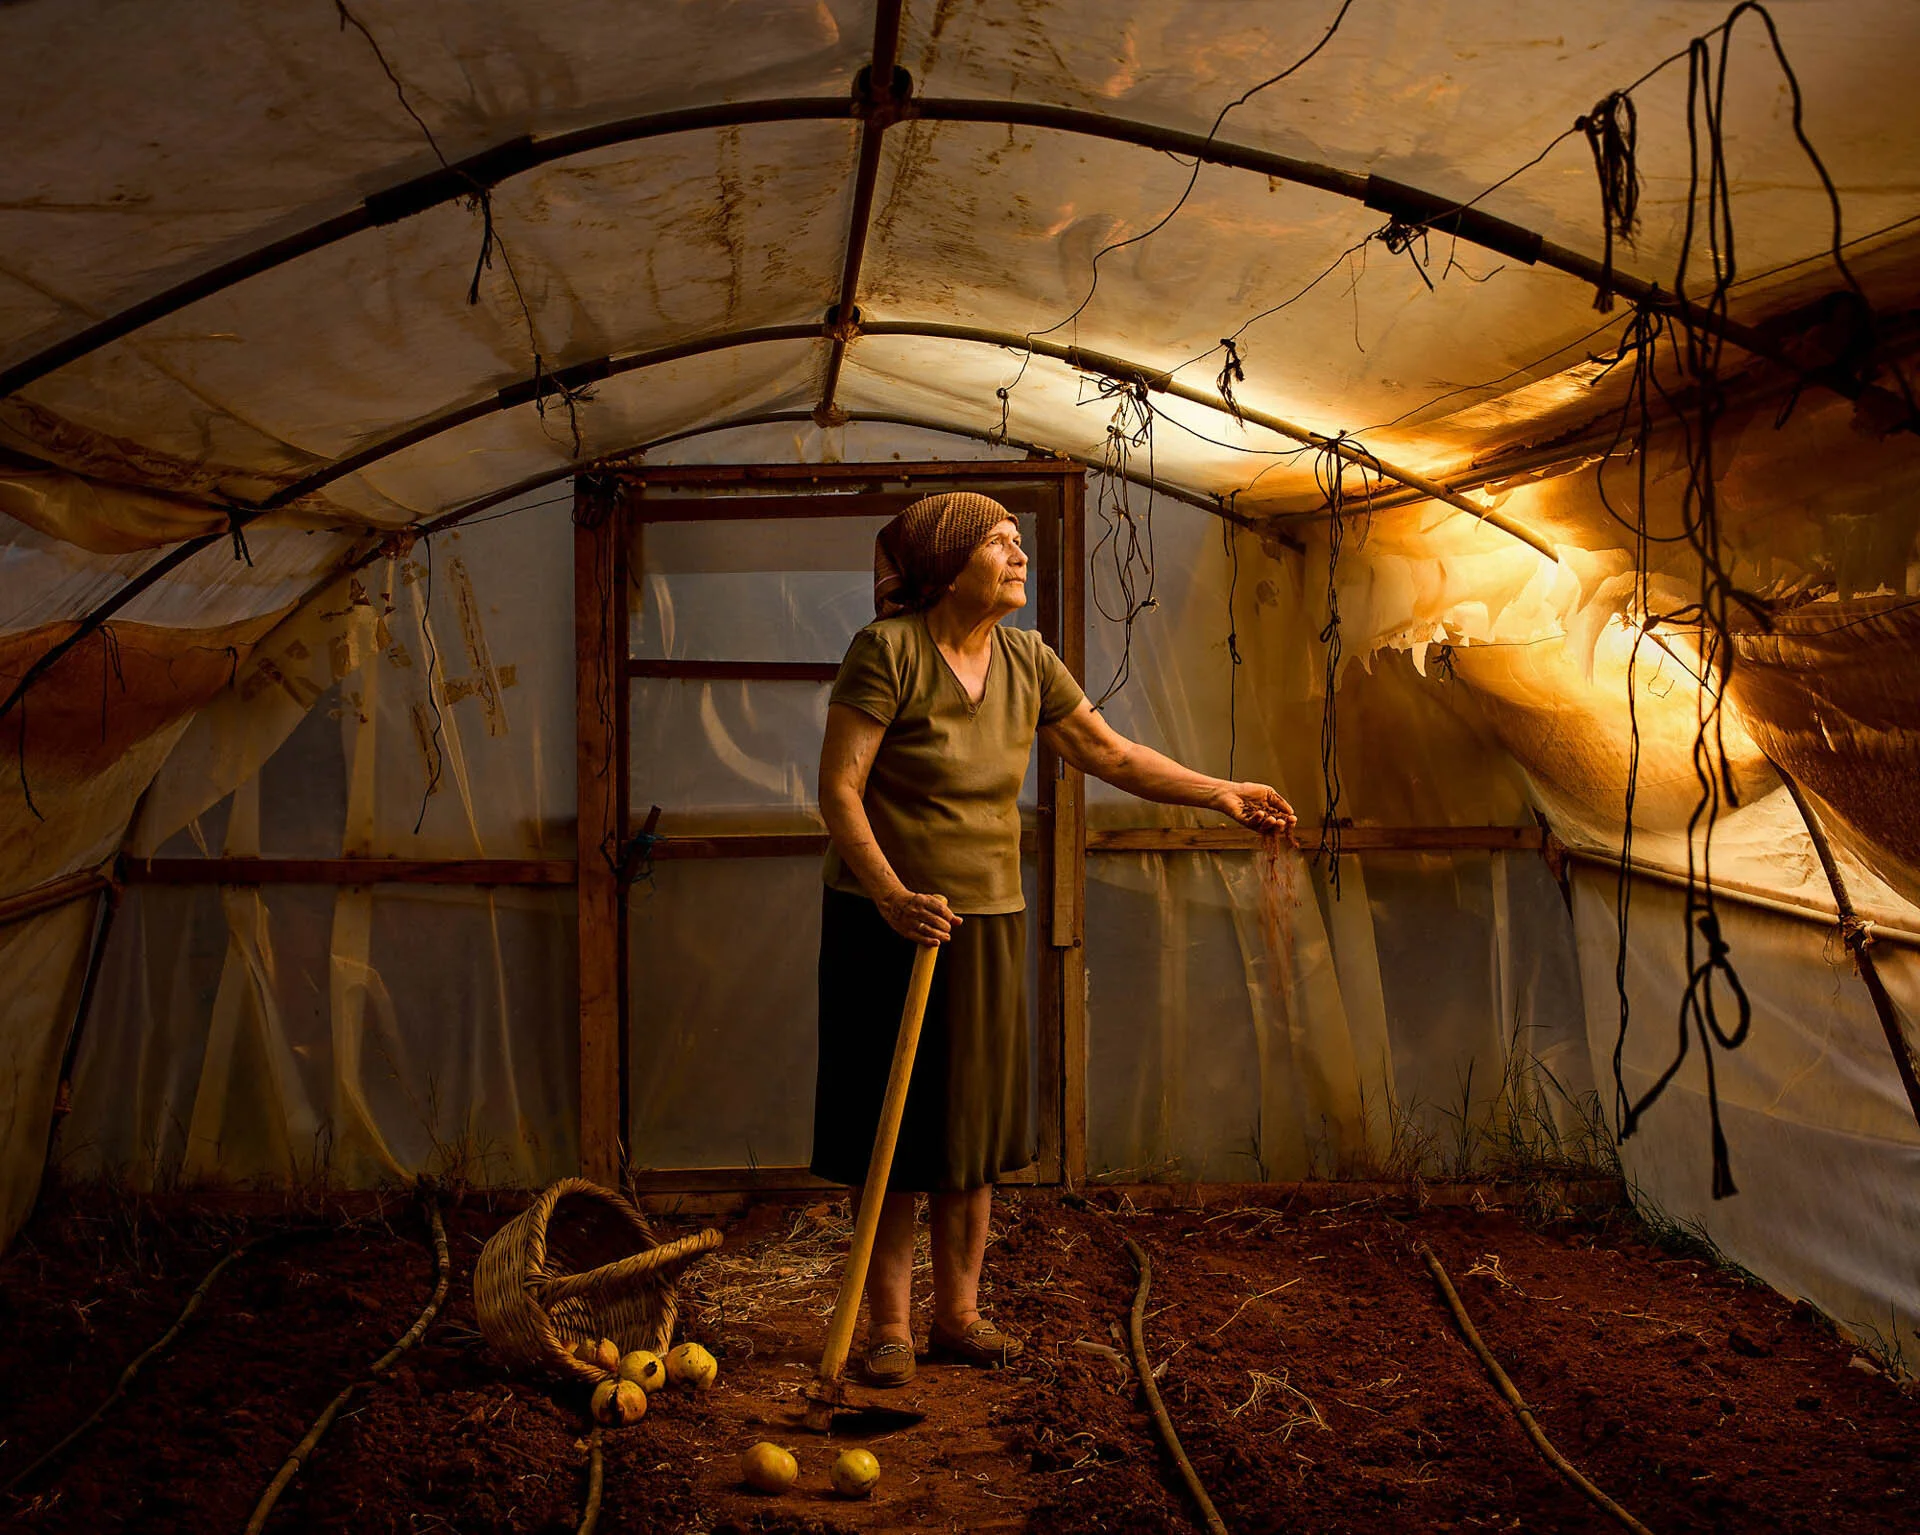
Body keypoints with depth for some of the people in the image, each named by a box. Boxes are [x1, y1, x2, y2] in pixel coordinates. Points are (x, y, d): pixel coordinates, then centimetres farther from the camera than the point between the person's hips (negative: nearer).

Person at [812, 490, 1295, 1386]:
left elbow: (1110, 752, 13)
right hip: (885, 920, -5)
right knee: (889, 1127, 1)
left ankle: (958, 1314, 23)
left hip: (987, 921, 5)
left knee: (972, 1124, 10)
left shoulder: (1026, 663, 4)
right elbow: (838, 786, -16)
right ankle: (888, 1325, 14)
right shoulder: (887, 649, -13)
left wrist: (1220, 795, 7)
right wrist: (893, 897, -24)